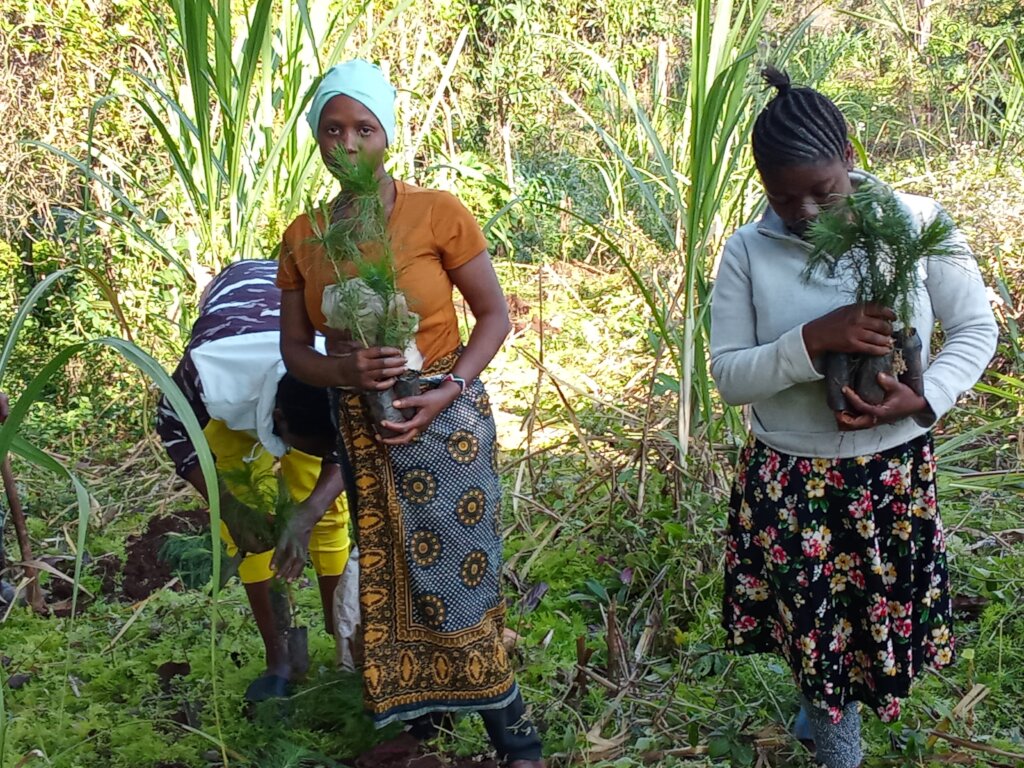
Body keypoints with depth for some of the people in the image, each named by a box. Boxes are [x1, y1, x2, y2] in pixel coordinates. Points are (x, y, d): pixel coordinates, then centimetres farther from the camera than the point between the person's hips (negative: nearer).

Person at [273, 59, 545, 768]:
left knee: (460, 573, 0)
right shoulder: (302, 238, 1)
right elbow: (295, 349, 5)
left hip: (444, 417, -4)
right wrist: (347, 370, -17)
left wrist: (447, 390, -18)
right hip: (359, 428, 4)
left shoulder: (437, 213, -10)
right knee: (387, 575, 12)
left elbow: (495, 315, -4)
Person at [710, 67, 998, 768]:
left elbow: (976, 329, -1)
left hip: (895, 476, 1)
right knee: (812, 627, 12)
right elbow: (729, 374, -9)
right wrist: (812, 340, -26)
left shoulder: (917, 223, -11)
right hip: (789, 484, 0)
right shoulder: (748, 252, -10)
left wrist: (923, 398, -19)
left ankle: (828, 709, 49)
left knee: (884, 621, 16)